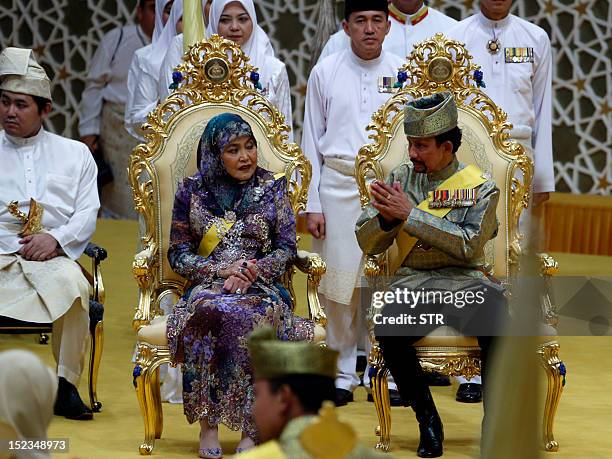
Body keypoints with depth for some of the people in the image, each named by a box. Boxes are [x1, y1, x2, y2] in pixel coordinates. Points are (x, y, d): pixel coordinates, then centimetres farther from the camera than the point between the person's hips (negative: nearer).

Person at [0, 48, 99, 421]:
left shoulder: (75, 154, 20)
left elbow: (88, 212, 10)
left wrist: (56, 239, -9)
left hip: (52, 258, 1)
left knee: (74, 285, -35)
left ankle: (66, 386, -27)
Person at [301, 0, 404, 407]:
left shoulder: (402, 73, 5)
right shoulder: (325, 73, 4)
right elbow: (311, 141, 6)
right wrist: (312, 205, 1)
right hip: (339, 184, 0)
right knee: (340, 283, 0)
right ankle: (343, 374, 11)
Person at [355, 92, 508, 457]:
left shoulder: (480, 187, 3)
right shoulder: (400, 179, 12)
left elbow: (469, 245, -13)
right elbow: (367, 244, 9)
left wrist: (410, 214, -16)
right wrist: (387, 218, -14)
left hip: (466, 280, -2)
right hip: (413, 282, 2)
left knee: (501, 327, -33)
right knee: (388, 331, -32)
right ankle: (428, 421, -11)